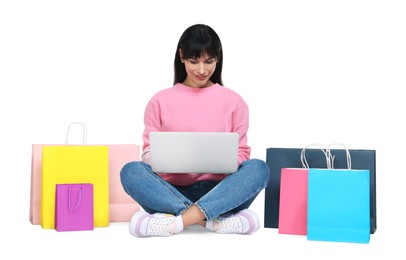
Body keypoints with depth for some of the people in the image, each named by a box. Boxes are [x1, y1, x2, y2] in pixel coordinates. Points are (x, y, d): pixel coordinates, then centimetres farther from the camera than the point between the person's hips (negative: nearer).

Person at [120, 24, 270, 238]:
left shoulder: (233, 101, 11)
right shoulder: (160, 101, 10)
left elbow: (242, 153, 10)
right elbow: (149, 152, 8)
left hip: (217, 192, 0)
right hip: (172, 191, 0)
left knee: (258, 168, -28)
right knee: (131, 171, -28)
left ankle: (175, 221, -37)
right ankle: (214, 221, -36)